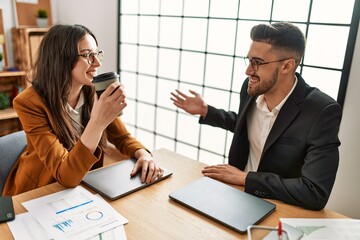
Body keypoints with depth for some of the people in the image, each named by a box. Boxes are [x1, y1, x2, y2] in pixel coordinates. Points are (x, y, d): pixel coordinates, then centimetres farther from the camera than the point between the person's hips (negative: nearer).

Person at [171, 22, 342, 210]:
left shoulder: (322, 112, -22)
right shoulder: (252, 89, -6)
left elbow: (316, 193, -27)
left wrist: (244, 178, -23)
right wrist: (205, 111, 5)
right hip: (237, 191, 4)